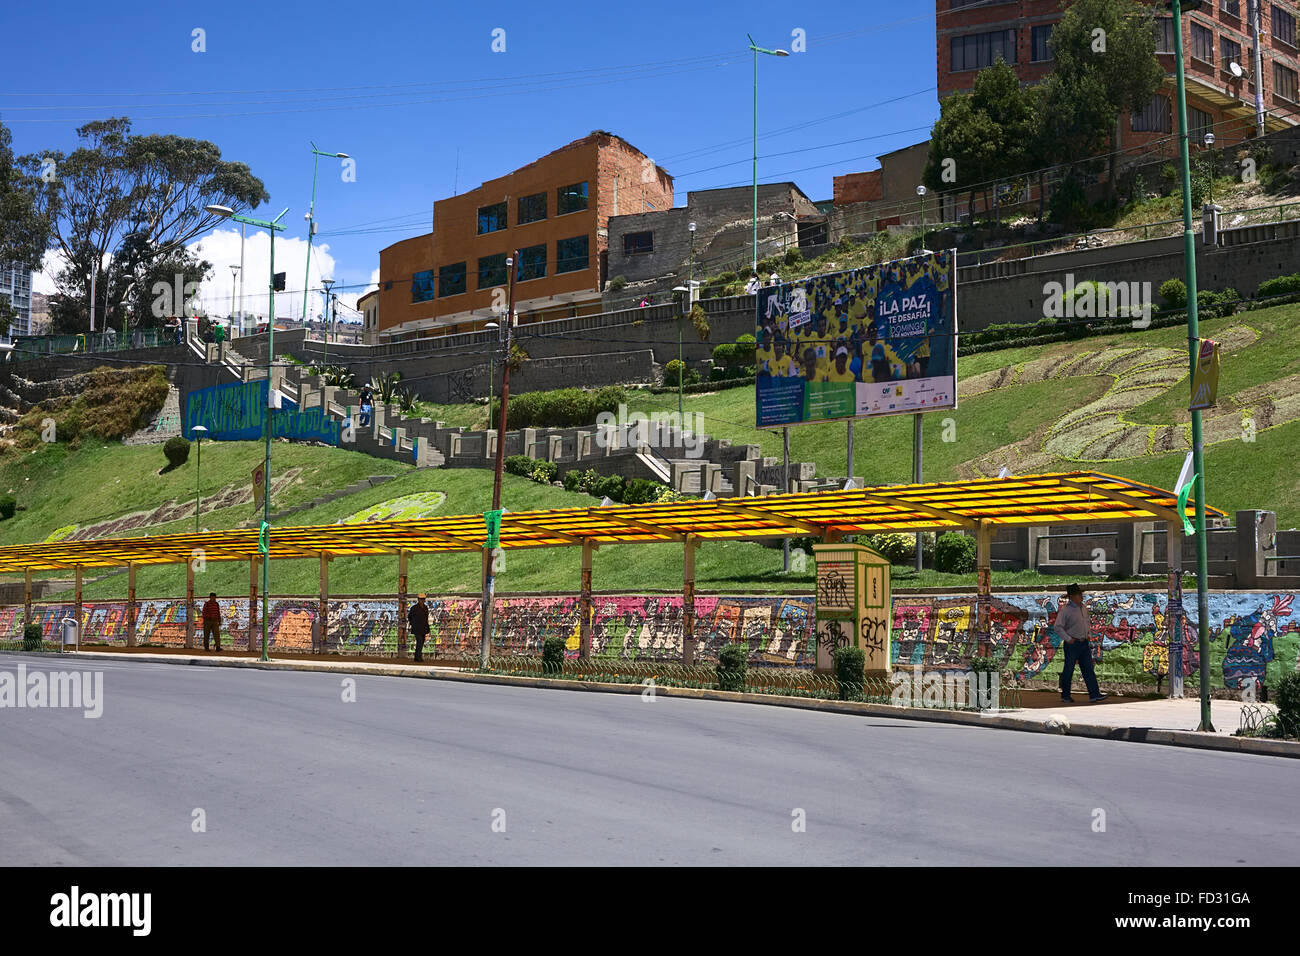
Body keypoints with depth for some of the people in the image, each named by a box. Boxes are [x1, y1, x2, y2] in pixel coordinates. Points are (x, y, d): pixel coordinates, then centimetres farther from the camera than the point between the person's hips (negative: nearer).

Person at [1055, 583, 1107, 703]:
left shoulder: (1083, 608, 10)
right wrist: (1068, 639, -18)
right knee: (1069, 670, 3)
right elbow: (1058, 627, -15)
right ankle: (1065, 696, 13)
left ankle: (1094, 694, -1)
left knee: (1088, 669, 2)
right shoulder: (1065, 610, -13)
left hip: (1084, 643, 7)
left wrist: (1088, 633, 13)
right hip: (1072, 644, -7)